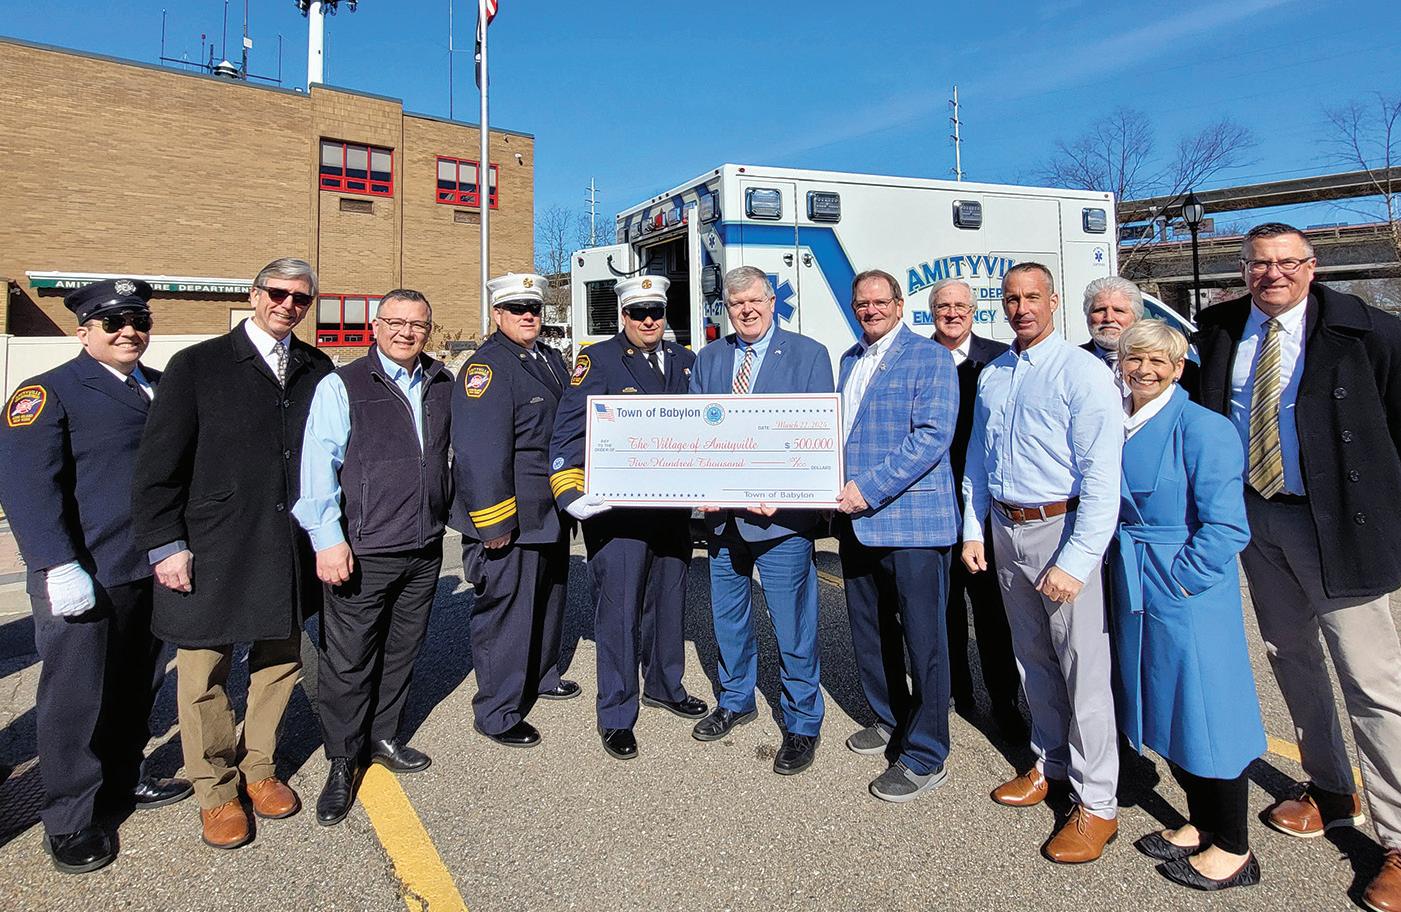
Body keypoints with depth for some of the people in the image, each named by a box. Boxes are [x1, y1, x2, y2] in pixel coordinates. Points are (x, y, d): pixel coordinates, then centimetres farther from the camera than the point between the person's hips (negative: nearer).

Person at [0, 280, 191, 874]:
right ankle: (69, 822, 22)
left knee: (136, 687, 18)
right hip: (84, 579, -6)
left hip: (153, 572, 6)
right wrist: (59, 568, -22)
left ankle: (121, 780, 38)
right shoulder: (49, 392, -6)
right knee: (75, 698, 6)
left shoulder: (163, 388, 13)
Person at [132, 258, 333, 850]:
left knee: (280, 663, 14)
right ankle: (215, 790, 27)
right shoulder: (198, 365, -2)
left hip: (289, 549, 3)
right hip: (211, 551, -3)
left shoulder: (317, 370, 7)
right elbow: (158, 463, -3)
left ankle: (258, 768, 35)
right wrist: (166, 544, -8)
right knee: (204, 674, 6)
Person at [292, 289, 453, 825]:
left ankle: (384, 738, 36)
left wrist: (445, 510, 17)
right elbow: (319, 465, -11)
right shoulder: (342, 387, -6)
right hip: (363, 551, -5)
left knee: (401, 652, 17)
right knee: (348, 661, 3)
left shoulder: (443, 385, 9)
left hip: (425, 548, 5)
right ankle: (342, 764, 21)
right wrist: (328, 538, -17)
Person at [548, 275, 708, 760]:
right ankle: (616, 714, 15)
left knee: (669, 598, 18)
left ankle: (664, 684, 39)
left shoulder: (683, 361, 12)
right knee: (619, 607, -1)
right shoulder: (598, 359, -5)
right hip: (617, 506, -5)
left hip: (673, 504, 6)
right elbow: (569, 430, -11)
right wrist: (570, 487, -21)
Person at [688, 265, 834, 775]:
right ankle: (735, 700, 40)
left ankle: (802, 724, 22)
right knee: (727, 617, 18)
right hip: (721, 513, 5)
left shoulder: (808, 355, -1)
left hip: (782, 514, -4)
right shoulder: (708, 360, 11)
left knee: (792, 626, 3)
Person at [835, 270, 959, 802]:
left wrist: (869, 489, -22)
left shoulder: (929, 358, -7)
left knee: (923, 638, 2)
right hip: (856, 520, 8)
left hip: (912, 520, -7)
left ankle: (925, 756, 15)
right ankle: (890, 719, 38)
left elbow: (933, 435, -18)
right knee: (869, 632, 17)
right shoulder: (850, 360, 16)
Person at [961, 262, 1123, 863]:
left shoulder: (1082, 373, -10)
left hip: (1062, 529, -6)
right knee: (1032, 657, 17)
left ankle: (1096, 804, 14)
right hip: (1006, 529, 6)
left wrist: (1075, 562, -22)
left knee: (1083, 667, -1)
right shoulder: (990, 375, 11)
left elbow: (1101, 476, -17)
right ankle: (1049, 764, 35)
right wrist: (974, 531, 9)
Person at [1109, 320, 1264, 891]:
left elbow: (1225, 527, -17)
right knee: (1164, 710, 17)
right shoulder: (1114, 424, 6)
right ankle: (1200, 823, 35)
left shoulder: (1201, 428, -14)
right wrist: (1121, 563, 9)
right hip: (1134, 589, 7)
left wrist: (1175, 580, -16)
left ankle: (1232, 850, 22)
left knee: (1204, 709, 3)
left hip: (1187, 589, -7)